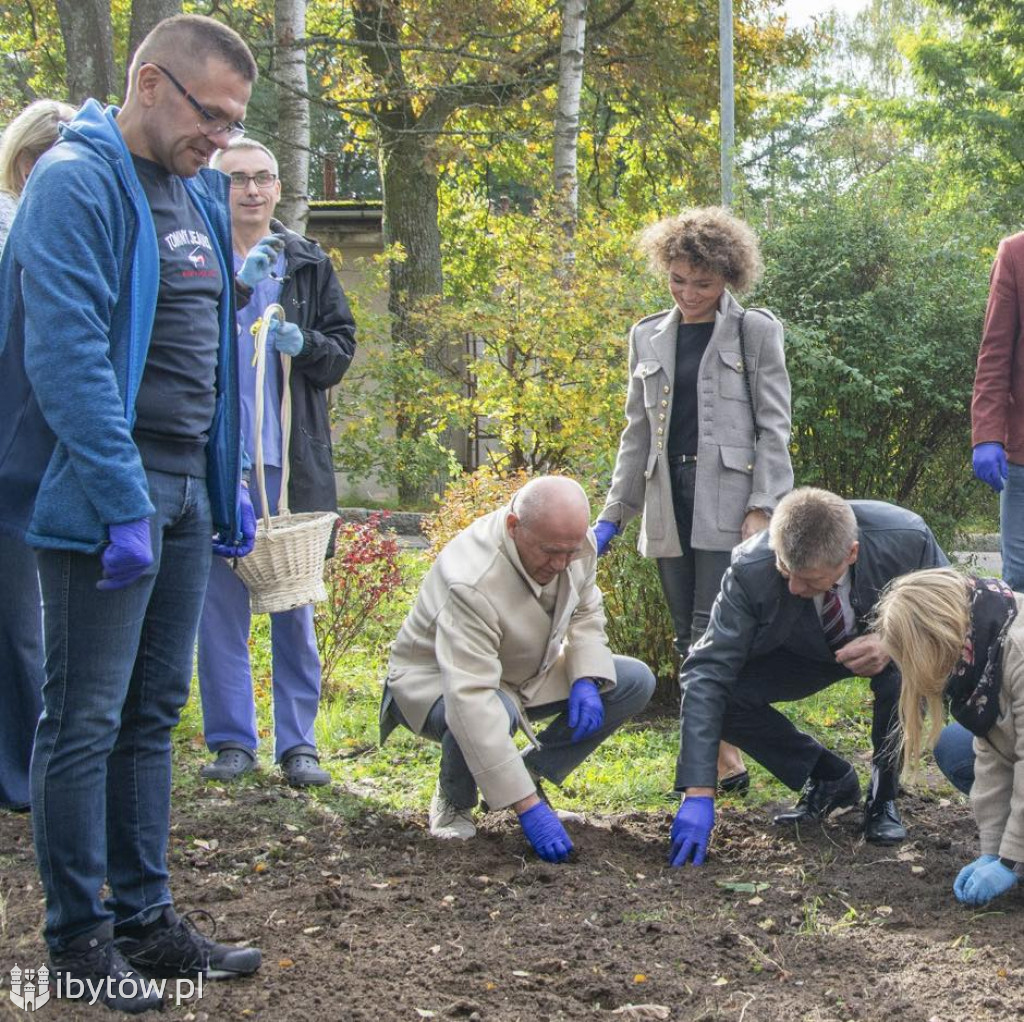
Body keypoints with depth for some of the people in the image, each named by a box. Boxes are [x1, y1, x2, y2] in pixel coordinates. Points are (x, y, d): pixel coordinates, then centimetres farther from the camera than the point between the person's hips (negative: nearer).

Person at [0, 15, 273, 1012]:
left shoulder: (197, 193, 14)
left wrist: (228, 481, 15)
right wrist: (124, 502, -22)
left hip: (186, 489, 8)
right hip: (109, 493, -8)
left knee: (152, 714, 13)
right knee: (86, 722, 0)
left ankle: (143, 915, 23)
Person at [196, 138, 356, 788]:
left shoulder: (309, 264, 8)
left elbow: (341, 350, 8)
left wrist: (305, 343, -13)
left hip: (293, 459, 2)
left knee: (295, 602, 7)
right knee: (220, 600, 3)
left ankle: (298, 741, 14)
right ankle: (232, 740, 14)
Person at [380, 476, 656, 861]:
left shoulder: (575, 541, -16)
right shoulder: (471, 582, -39)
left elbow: (586, 613, 5)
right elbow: (471, 701, -45)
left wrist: (586, 679, -17)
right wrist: (527, 807, -47)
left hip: (526, 674, 7)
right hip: (437, 680, -7)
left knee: (636, 682, -6)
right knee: (490, 717, -41)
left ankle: (534, 774, 3)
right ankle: (454, 802, -7)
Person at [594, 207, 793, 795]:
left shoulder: (756, 332, 1)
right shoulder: (649, 337, 14)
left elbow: (773, 427, -2)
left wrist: (762, 506, -12)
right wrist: (614, 514, 13)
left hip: (728, 500, -5)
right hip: (670, 504, 5)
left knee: (711, 637, -12)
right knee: (690, 639, 5)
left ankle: (721, 759, -9)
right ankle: (720, 755, 11)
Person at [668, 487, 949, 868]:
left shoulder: (907, 539, -34)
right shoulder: (750, 571, -33)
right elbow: (707, 671, -33)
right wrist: (698, 794, -40)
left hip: (891, 651, -1)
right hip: (807, 654, 2)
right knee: (721, 693, -24)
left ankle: (882, 797, -7)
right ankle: (830, 779, 1)